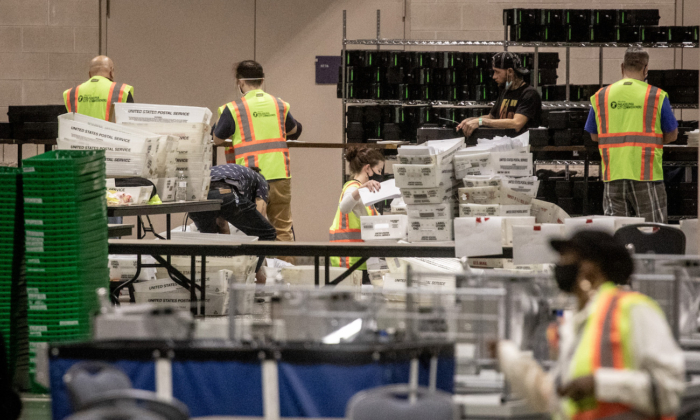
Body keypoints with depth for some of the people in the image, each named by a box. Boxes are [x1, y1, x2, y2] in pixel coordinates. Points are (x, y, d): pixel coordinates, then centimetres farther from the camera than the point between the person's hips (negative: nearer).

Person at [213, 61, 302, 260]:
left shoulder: (234, 109, -6)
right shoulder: (279, 105, 9)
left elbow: (217, 140, 4)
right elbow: (294, 131, 26)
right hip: (281, 175, 4)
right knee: (283, 228, 10)